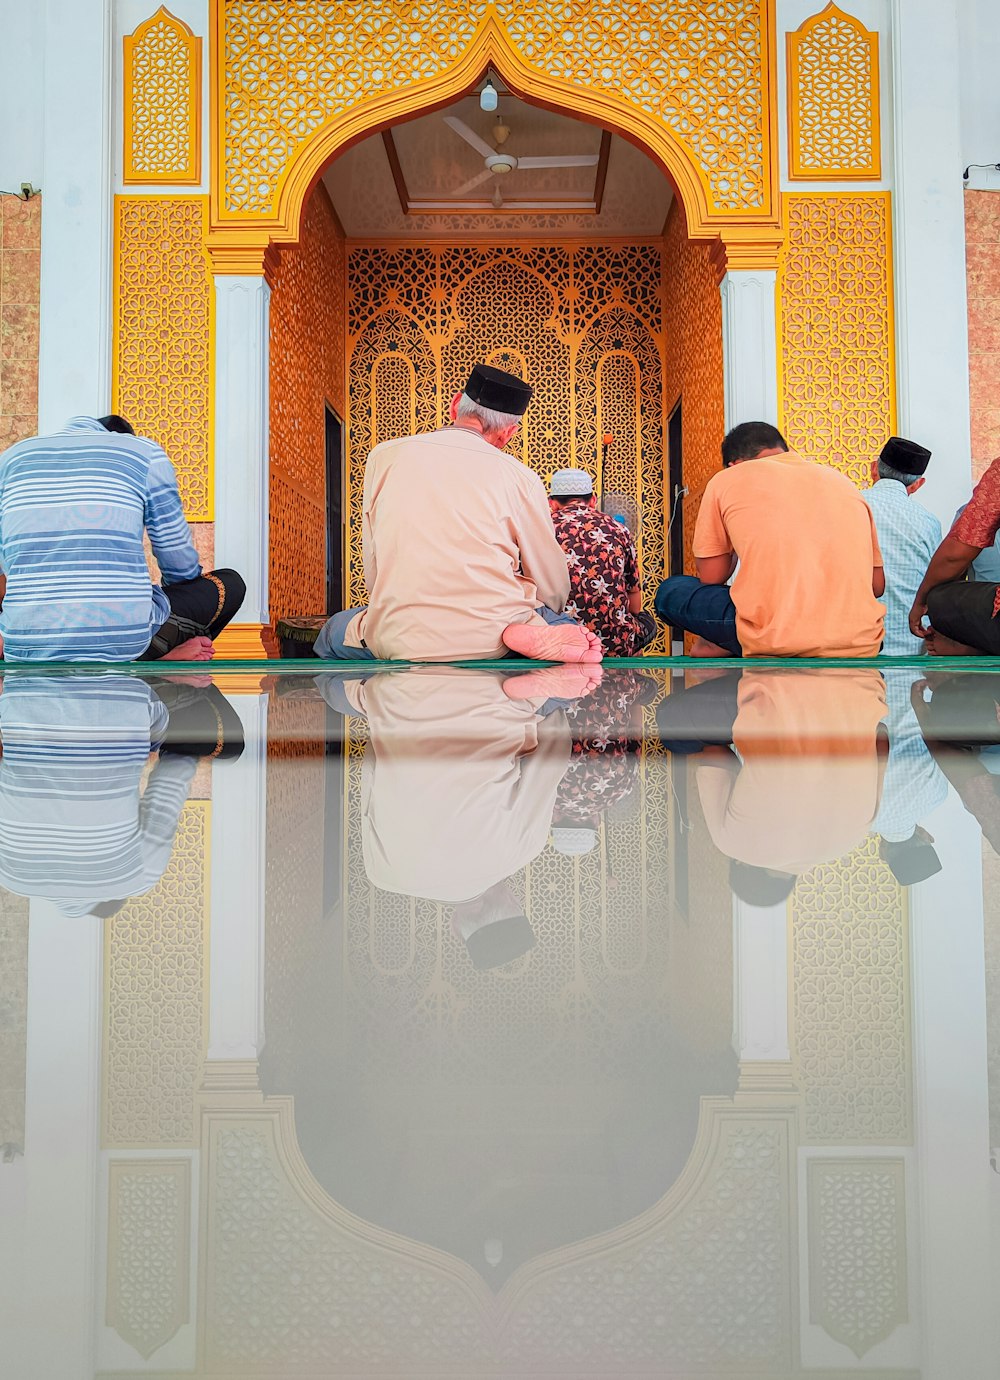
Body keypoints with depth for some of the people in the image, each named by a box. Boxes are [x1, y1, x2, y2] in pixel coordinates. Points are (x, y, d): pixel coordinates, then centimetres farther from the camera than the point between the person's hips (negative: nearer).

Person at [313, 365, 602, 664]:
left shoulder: (384, 456, 7)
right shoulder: (519, 476, 1)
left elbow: (372, 572, 13)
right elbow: (553, 587, 8)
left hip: (402, 641, 0)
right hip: (491, 641, 0)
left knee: (332, 632, 28)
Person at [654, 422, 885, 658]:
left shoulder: (725, 480, 10)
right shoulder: (841, 481, 21)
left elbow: (711, 578, 14)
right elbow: (877, 584, 21)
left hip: (773, 640, -3)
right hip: (861, 645, 3)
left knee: (670, 592, 19)